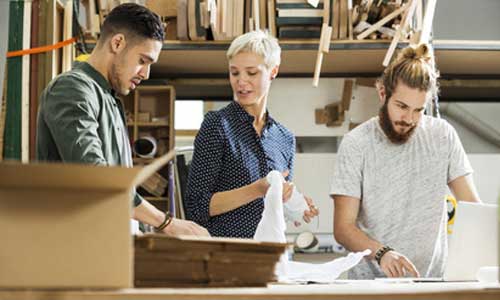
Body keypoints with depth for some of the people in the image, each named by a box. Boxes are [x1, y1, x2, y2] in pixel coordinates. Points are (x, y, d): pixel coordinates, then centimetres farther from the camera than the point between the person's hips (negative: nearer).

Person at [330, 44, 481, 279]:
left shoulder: (442, 135, 6)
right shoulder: (356, 144, -3)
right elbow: (343, 227, -5)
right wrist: (381, 253, -24)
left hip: (433, 277, 4)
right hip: (371, 279, -4)